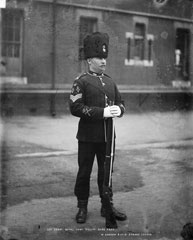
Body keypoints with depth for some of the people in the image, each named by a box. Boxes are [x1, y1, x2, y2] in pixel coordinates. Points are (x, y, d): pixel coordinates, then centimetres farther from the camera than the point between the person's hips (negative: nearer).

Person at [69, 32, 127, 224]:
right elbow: (75, 108, -15)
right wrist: (102, 112, -21)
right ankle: (82, 207, 17)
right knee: (84, 172, 5)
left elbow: (120, 102, 18)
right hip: (88, 136, -5)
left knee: (106, 171, 11)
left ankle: (107, 206, 22)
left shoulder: (110, 82, 13)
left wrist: (119, 110, -8)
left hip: (107, 136, 5)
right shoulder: (81, 82, -7)